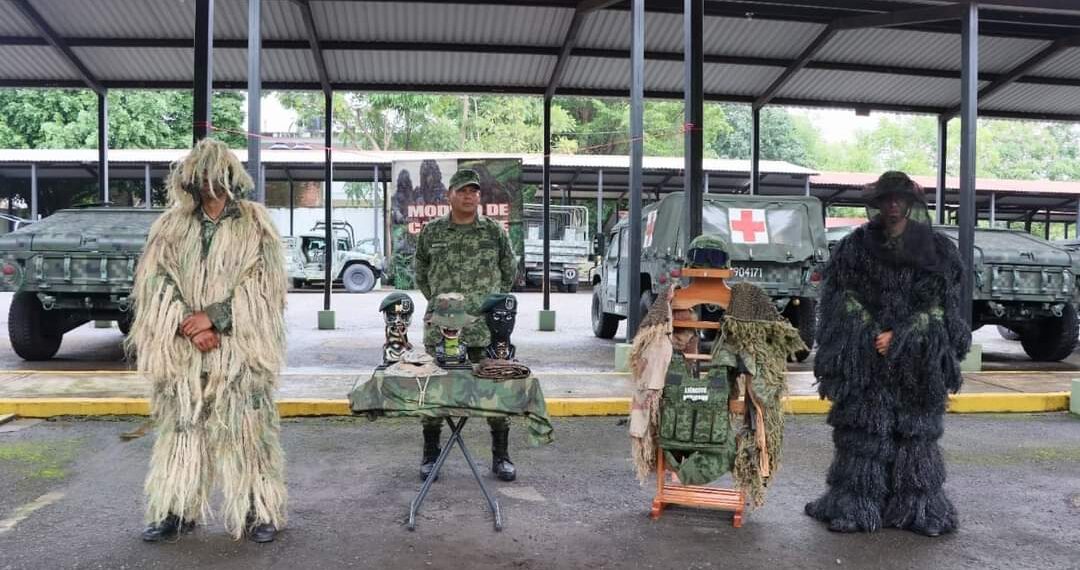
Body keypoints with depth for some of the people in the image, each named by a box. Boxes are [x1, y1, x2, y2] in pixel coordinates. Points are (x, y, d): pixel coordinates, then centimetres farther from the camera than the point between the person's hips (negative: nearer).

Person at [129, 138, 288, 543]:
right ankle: (176, 510, 20)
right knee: (181, 425, 8)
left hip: (238, 347, -3)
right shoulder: (172, 223, 9)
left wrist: (214, 316, -13)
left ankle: (259, 511, 10)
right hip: (182, 347, 3)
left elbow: (264, 283, -6)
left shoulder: (254, 222, 1)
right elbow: (155, 278, 2)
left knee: (244, 427, -1)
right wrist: (187, 323, -11)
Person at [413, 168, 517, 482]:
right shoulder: (431, 231, 5)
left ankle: (501, 456, 17)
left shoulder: (495, 231, 5)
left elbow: (509, 271, 16)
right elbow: (420, 272, 18)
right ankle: (430, 454, 22)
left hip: (488, 328, 0)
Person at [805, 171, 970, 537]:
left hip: (916, 359, 0)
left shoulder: (935, 250, 4)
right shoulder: (855, 246, 4)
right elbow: (845, 300, 2)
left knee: (914, 431, 2)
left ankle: (917, 507, 13)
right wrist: (873, 335, -10)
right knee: (862, 430, -1)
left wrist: (899, 336, -10)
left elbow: (939, 307, 0)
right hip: (863, 357, 0)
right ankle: (855, 506, 7)